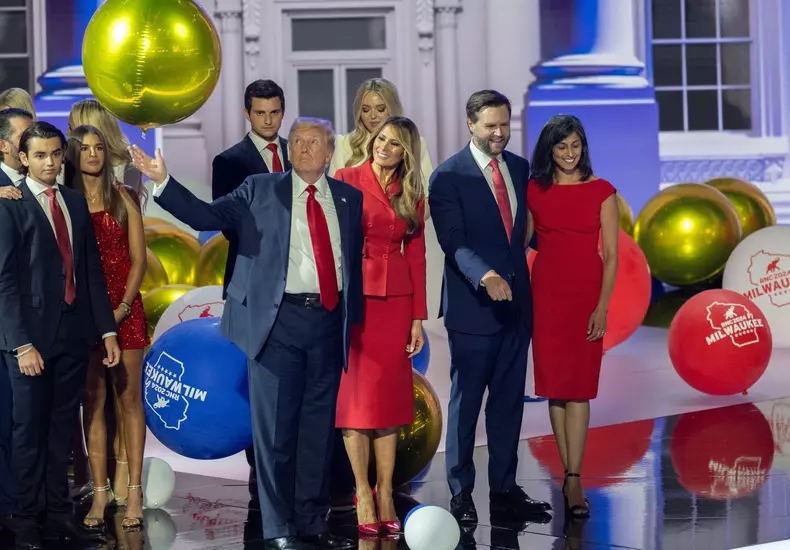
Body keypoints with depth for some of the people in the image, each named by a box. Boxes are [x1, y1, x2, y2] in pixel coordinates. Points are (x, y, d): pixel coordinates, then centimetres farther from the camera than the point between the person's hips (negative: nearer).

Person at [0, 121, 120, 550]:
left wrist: (107, 329, 7)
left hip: (74, 333, 5)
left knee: (62, 429, 9)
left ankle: (58, 514, 16)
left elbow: (92, 270, 13)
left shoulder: (76, 202, 12)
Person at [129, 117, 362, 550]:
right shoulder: (260, 191, 5)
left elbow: (356, 260, 11)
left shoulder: (349, 199, 11)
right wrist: (163, 182, -17)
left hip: (328, 322, 2)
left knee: (318, 426, 8)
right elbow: (206, 216, -4)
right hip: (278, 320, -2)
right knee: (275, 428, -1)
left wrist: (353, 320, 6)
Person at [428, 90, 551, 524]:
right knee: (465, 402, 3)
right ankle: (460, 493, 10)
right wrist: (485, 276, -32)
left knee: (510, 402, 9)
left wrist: (521, 283, 14)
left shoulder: (520, 168, 10)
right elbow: (453, 241, -17)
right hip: (472, 305, -5)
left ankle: (504, 489, 16)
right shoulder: (448, 176, -8)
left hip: (515, 302, 5)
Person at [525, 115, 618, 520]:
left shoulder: (601, 192, -1)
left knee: (578, 387, -6)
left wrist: (602, 307, -11)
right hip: (545, 292, 2)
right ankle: (570, 472, 10)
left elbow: (611, 255, -3)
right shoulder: (533, 190, 4)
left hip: (586, 293, -2)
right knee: (554, 384, 3)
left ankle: (573, 480, -8)